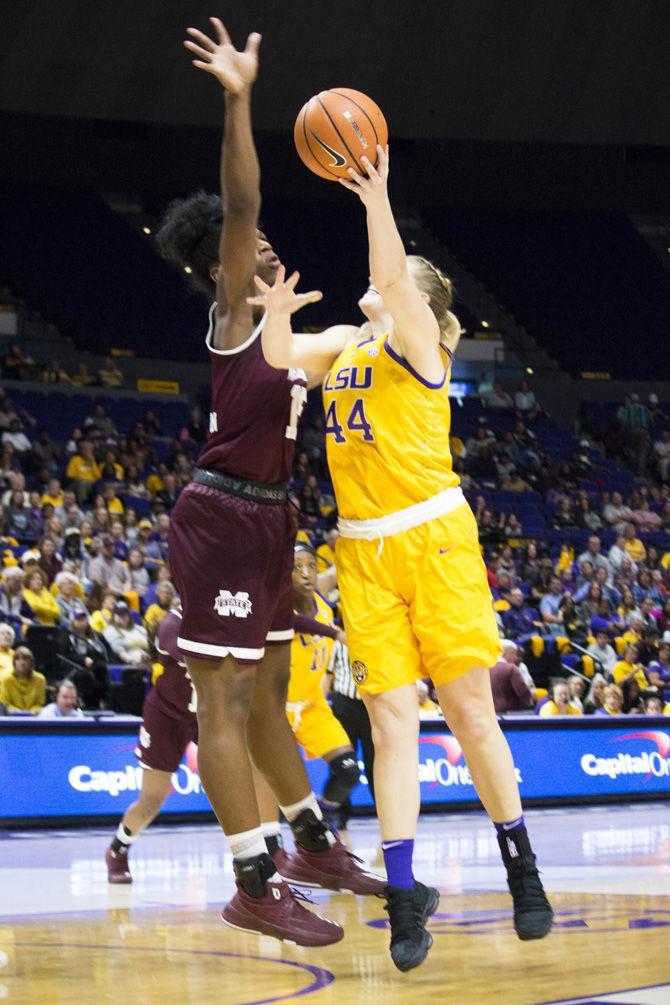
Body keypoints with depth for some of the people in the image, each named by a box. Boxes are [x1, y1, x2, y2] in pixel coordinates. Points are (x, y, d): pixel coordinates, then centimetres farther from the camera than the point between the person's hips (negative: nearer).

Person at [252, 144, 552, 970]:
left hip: (434, 541, -5)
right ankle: (404, 894, -4)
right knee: (391, 722, -2)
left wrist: (377, 200, -34)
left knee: (469, 712, -1)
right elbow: (280, 357, 0)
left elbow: (395, 283, -21)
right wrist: (277, 313, -20)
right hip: (365, 553, 5)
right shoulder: (345, 344, 15)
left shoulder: (415, 339, -1)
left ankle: (521, 869, 14)